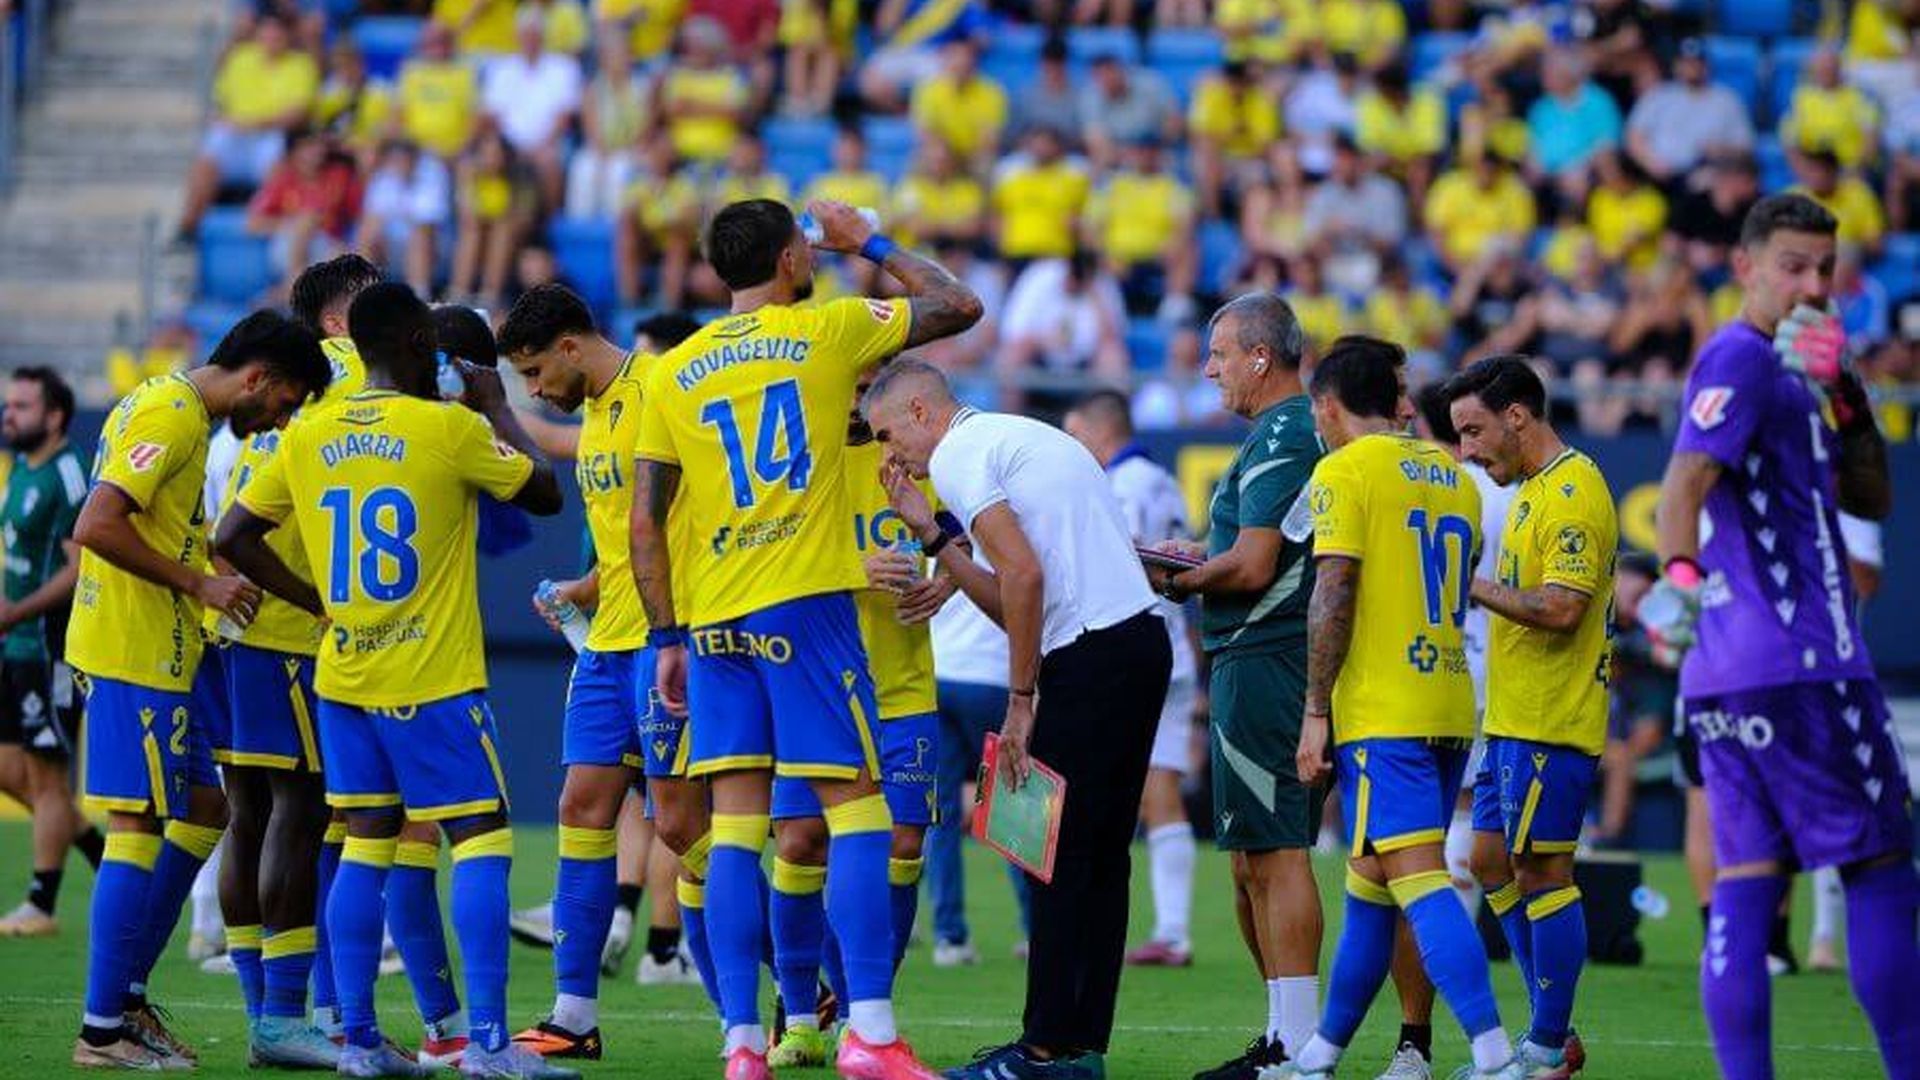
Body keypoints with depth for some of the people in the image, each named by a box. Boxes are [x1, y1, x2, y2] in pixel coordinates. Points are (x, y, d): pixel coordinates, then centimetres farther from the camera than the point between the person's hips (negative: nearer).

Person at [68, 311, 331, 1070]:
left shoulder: (169, 406, 17)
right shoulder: (170, 415, -14)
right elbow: (96, 526, -23)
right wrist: (199, 584, -19)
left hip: (154, 655, 11)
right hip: (134, 655, -11)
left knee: (203, 810, 15)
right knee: (139, 826, -7)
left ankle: (126, 993, 19)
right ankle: (104, 1029, -5)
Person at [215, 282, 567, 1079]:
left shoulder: (306, 437, 4)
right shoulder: (450, 428, -10)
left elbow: (232, 539, 7)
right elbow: (545, 495, 1)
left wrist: (318, 602, 13)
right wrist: (497, 409, 13)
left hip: (343, 678, 6)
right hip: (433, 682, -5)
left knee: (365, 846, 11)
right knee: (481, 842, -3)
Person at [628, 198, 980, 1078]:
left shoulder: (673, 374, 11)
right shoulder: (828, 330, 1)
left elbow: (644, 523, 8)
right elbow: (958, 307, 12)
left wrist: (666, 637, 13)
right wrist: (869, 244, 22)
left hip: (712, 618, 4)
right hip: (806, 606, -4)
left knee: (734, 827, 3)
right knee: (857, 812, -3)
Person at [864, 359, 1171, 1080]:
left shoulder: (959, 455, -3)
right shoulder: (1024, 439, 26)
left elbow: (1025, 574, -15)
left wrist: (1021, 703, -11)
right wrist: (932, 534, 23)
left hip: (1090, 657, -9)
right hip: (1143, 639, 9)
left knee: (1059, 854, -6)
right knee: (1101, 855, 11)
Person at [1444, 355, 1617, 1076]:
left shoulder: (1572, 492, -16)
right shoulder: (1534, 489, 17)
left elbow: (1560, 608, -24)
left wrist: (1477, 587, -15)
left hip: (1550, 723, -11)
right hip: (1514, 719, 11)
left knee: (1542, 870, -6)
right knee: (1494, 861, 13)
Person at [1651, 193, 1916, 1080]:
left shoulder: (1784, 371, 22)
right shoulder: (1742, 358, -8)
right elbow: (1687, 477, -21)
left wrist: (1841, 397, 9)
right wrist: (1680, 573, -34)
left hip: (1726, 677, 9)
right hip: (1800, 668, -9)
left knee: (1747, 879, 2)